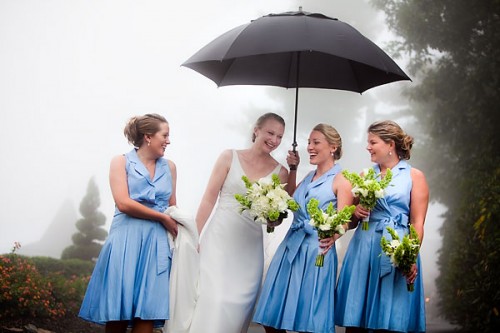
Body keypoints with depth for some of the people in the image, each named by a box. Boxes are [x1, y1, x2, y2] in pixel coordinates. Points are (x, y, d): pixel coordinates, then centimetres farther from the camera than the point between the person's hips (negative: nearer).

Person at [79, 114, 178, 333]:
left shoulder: (169, 167, 15)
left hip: (156, 243, 3)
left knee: (147, 313, -4)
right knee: (117, 313, -3)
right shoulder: (121, 162, 4)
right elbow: (123, 203, -7)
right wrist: (162, 218, -5)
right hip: (125, 241, -3)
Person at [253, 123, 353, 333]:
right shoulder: (308, 178, 16)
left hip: (317, 252, -7)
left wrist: (333, 237, -34)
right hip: (290, 248, 7)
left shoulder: (340, 180, -5)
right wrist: (292, 169, 22)